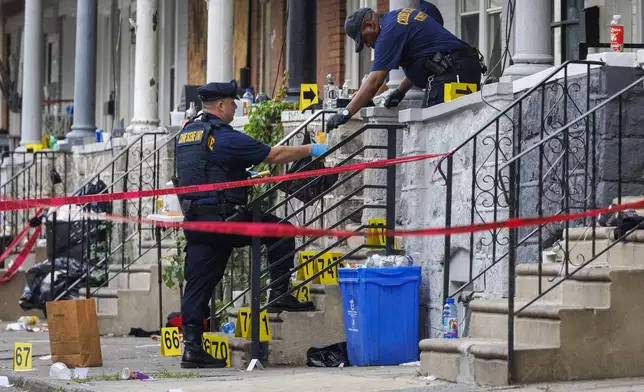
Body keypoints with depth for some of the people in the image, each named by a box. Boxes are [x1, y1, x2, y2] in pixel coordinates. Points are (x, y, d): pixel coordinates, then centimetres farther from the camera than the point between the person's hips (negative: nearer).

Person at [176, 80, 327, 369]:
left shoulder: (185, 134, 14)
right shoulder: (225, 137, -11)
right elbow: (275, 155, -5)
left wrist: (242, 175, 37)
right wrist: (311, 150, 8)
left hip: (194, 221, 8)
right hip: (222, 220, -8)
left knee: (197, 285, 6)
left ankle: (192, 347, 2)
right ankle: (280, 294, 9)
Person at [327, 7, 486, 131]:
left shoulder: (389, 32, -8)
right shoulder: (397, 16, 21)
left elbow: (374, 82, -13)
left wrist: (346, 113, -9)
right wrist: (400, 91, 24)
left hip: (450, 74, -10)